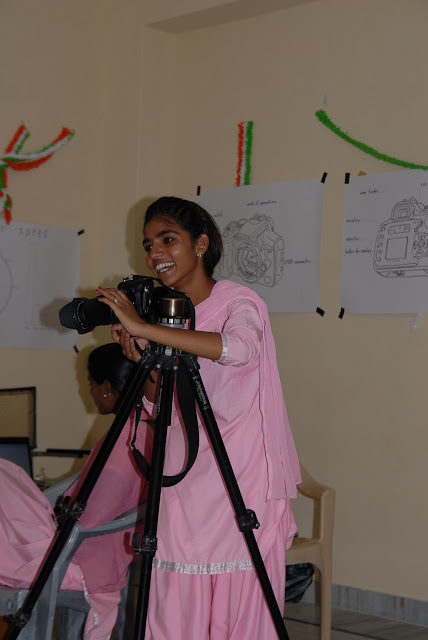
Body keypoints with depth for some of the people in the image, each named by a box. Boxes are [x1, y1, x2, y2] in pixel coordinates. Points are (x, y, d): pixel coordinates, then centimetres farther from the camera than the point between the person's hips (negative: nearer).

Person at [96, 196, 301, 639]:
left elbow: (238, 348, -34)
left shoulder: (239, 303, -8)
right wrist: (139, 360, -7)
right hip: (183, 480, 5)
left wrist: (144, 329, -33)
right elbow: (161, 410, 12)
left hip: (239, 484, -5)